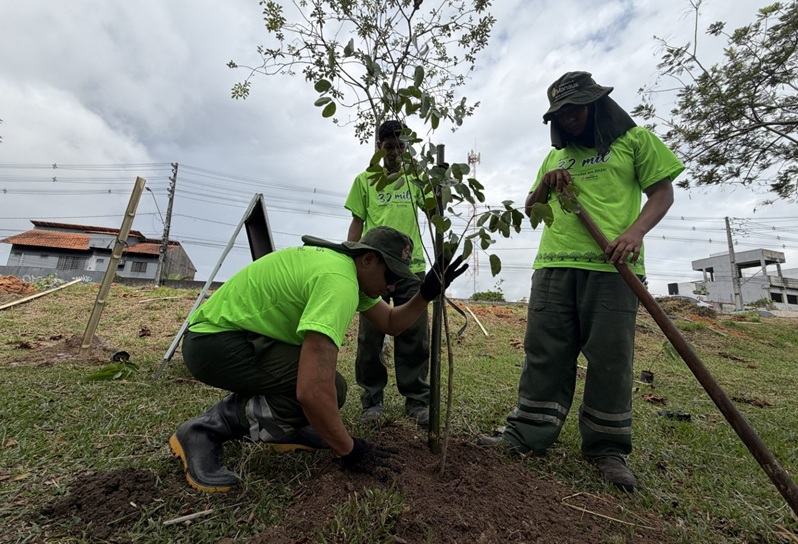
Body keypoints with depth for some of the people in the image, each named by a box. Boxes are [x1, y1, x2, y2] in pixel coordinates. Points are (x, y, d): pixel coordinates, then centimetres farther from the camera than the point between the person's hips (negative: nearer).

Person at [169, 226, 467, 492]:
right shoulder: (338, 282, -29)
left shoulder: (350, 269, 4)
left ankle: (282, 431, 20)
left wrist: (427, 293, -1)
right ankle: (205, 429, -7)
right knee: (327, 387, -22)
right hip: (212, 340, -10)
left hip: (239, 332, 10)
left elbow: (392, 323, 14)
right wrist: (348, 449, -20)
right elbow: (313, 391, -36)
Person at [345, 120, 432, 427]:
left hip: (411, 267, 1)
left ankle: (416, 400, 13)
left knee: (415, 337, 2)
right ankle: (372, 400, 16)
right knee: (370, 336, 3)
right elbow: (357, 223, 9)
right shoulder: (364, 180, 11)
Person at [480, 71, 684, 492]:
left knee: (609, 357, 1)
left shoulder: (634, 139, 12)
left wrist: (635, 231, -13)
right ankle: (529, 435, 11)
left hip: (611, 265, -3)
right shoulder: (555, 156, 24)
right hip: (553, 265, 4)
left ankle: (607, 449, 16)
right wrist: (545, 184, 4)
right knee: (544, 352, 3)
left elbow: (662, 192, 5)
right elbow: (531, 208, 25)